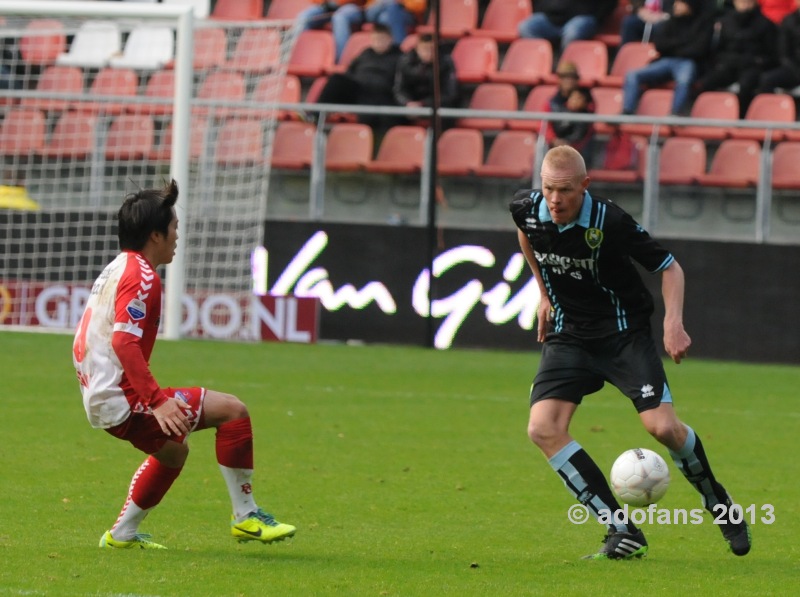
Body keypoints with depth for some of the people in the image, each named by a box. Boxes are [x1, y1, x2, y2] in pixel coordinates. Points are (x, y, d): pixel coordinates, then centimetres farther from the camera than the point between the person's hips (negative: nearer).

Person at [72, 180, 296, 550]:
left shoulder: (115, 270, 17)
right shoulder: (141, 276, -14)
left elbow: (85, 341, 23)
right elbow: (123, 341, -26)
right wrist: (157, 400, -31)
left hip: (100, 400, 11)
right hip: (122, 398, -11)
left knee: (173, 449, 33)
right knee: (232, 410, -11)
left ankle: (123, 533, 30)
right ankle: (245, 516, -5)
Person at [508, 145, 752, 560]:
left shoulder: (609, 221, -22)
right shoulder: (526, 208, -10)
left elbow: (669, 267, -12)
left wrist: (673, 322, -26)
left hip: (624, 331, -4)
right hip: (568, 335, 4)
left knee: (663, 427, -18)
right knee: (543, 429, -18)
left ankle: (715, 498, 16)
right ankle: (623, 531, -13)